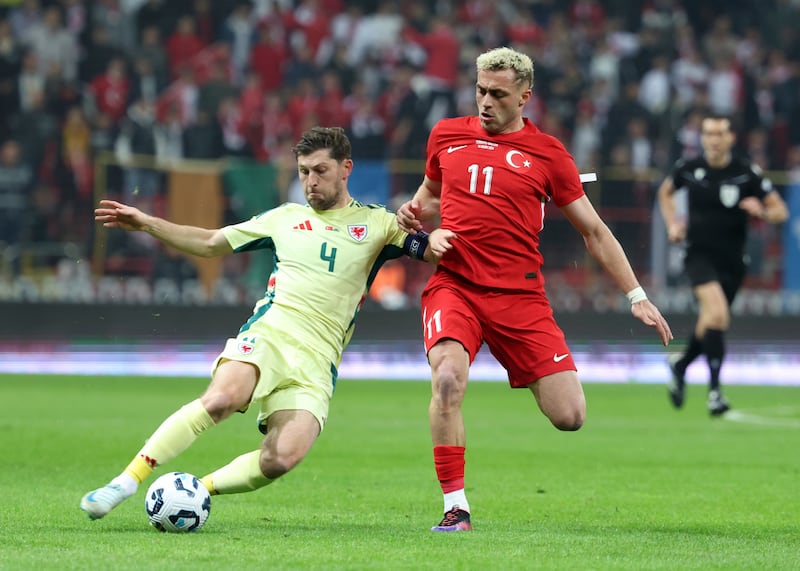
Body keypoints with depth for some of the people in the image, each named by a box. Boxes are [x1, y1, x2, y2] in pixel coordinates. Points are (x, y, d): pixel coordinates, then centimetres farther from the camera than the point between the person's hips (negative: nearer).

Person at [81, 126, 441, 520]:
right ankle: (127, 480, -30)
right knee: (223, 397, -33)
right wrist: (147, 224, 21)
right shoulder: (285, 218, 20)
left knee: (283, 458, -24)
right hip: (268, 335, 0)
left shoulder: (377, 223, 14)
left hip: (317, 359, 0)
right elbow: (210, 243, 28)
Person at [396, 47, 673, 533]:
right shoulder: (446, 135, 10)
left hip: (520, 295, 0)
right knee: (447, 378, -30)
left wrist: (637, 296, 5)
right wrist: (414, 214, 6)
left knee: (570, 417, -9)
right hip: (454, 286, 0)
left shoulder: (547, 153, 4)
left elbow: (595, 231, 9)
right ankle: (456, 508, -18)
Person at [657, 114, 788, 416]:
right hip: (699, 253, -2)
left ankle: (681, 364, 46)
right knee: (717, 314, -25)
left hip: (732, 261, 2)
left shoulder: (747, 173, -6)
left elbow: (780, 210, -2)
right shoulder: (688, 168, -2)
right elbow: (666, 191, 21)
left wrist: (762, 211, -23)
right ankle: (714, 389, -23)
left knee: (709, 325, 14)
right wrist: (672, 223, 6)